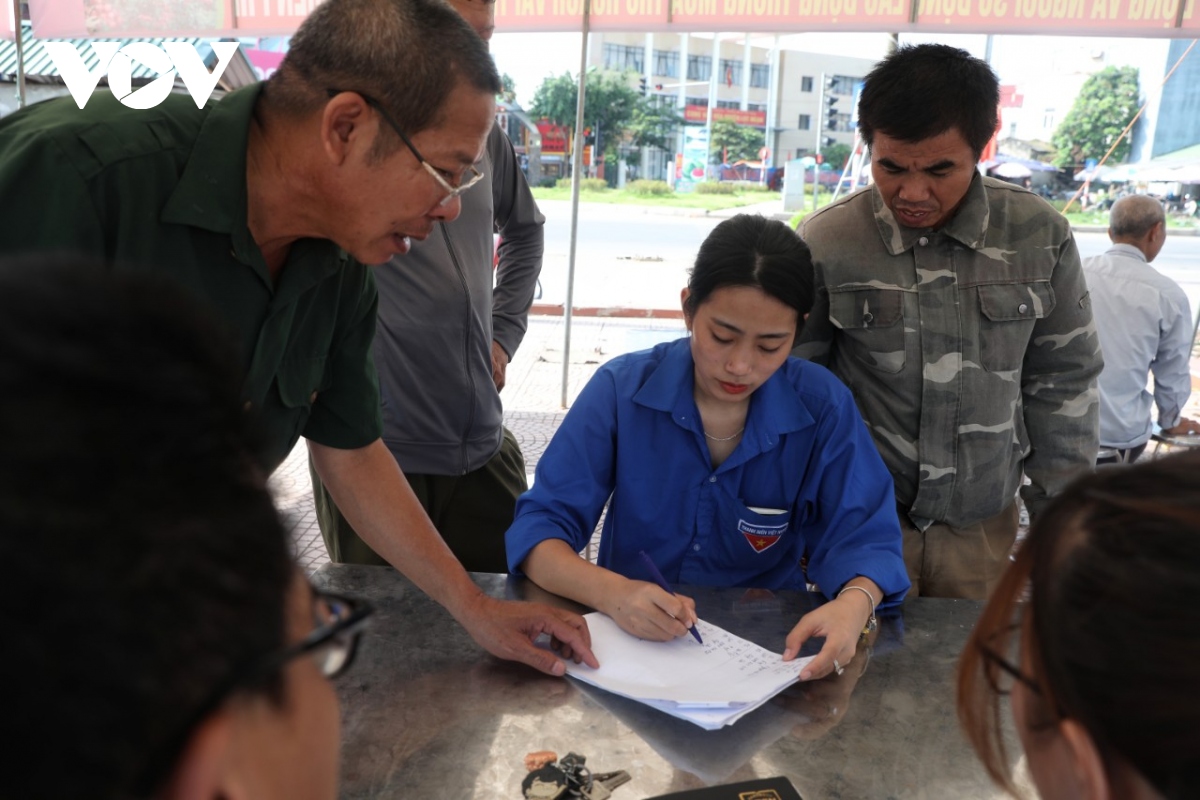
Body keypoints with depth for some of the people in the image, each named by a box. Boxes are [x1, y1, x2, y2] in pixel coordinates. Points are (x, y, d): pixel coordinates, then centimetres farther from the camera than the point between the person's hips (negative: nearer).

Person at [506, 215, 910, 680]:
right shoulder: (621, 389, -10)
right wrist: (612, 593, -31)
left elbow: (861, 537, -6)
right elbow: (539, 526, -11)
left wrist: (853, 606, -29)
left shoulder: (823, 408, -7)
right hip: (631, 639, -1)